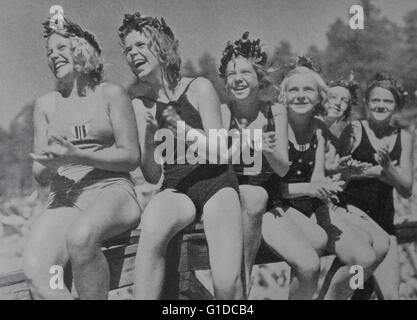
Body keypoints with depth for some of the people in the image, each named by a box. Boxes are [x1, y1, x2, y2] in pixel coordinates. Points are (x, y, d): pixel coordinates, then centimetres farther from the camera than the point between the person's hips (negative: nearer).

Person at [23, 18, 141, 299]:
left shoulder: (110, 93, 6)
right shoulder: (46, 105, 16)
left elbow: (131, 157, -1)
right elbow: (40, 175, 15)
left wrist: (76, 155, -14)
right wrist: (51, 163, -10)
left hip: (111, 191, -3)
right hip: (63, 200, 3)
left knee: (80, 237, -38)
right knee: (35, 273, -27)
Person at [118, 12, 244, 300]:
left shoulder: (199, 88, -2)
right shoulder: (139, 105, 6)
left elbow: (219, 154, -4)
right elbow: (151, 177, 4)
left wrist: (181, 128, -19)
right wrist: (149, 135, -14)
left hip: (216, 183, -1)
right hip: (176, 189, 2)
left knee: (228, 284, -23)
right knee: (152, 223, -37)